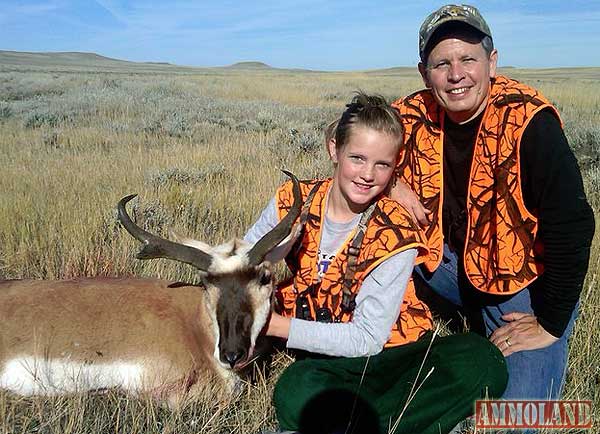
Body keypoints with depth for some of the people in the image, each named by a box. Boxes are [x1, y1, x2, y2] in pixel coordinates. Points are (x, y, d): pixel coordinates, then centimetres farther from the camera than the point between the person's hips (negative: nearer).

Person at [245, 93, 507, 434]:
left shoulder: (396, 235, -12)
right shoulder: (293, 202, -6)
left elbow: (367, 338, -14)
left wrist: (277, 325, -18)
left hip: (393, 354, 1)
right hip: (325, 361, 0)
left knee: (482, 361, -28)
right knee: (295, 392, -36)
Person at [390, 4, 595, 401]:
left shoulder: (529, 123, -26)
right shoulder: (416, 115, -11)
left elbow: (570, 229, -24)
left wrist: (551, 323, -18)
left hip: (524, 278, -4)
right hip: (452, 260, 5)